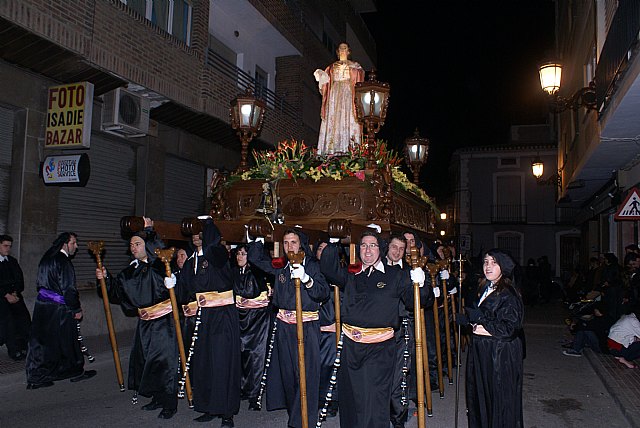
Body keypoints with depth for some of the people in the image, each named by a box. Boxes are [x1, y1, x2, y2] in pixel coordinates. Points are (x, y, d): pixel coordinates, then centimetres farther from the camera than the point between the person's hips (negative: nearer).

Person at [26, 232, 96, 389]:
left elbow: (40, 283, 17)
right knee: (66, 341, 6)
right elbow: (68, 288, -19)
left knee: (40, 341, 10)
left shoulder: (46, 259, 10)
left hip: (42, 305, 8)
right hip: (58, 310, -8)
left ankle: (35, 378, 15)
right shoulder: (63, 261, -17)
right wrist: (77, 309, -9)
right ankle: (76, 371, 20)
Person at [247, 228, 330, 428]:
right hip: (284, 326, 5)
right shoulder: (280, 266, 9)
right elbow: (254, 258, 18)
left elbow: (324, 293, -15)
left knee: (306, 372, -6)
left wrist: (306, 279, -27)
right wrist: (258, 238, 9)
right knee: (287, 370, 14)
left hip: (307, 327, -5)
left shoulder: (312, 265, -5)